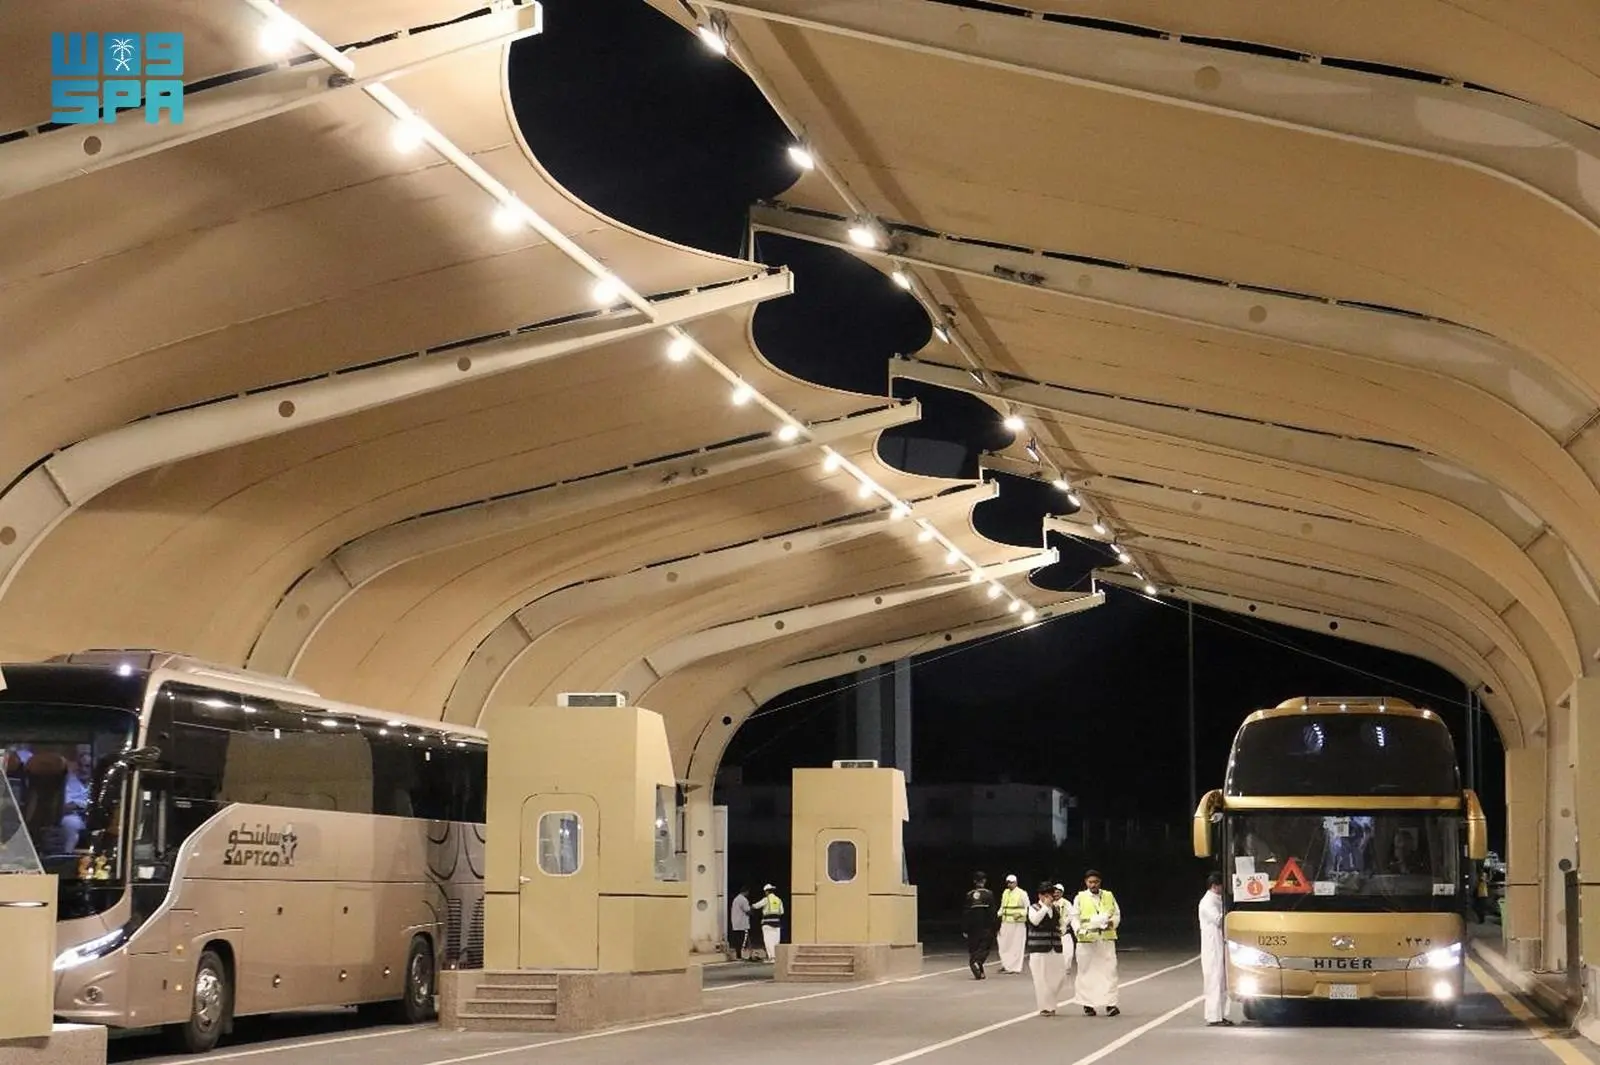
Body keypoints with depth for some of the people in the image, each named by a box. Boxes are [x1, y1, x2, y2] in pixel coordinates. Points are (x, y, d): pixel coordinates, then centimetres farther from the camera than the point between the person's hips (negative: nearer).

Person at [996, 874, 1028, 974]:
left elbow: (1027, 908, -3)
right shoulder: (1005, 893, 14)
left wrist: (1020, 914, -19)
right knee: (1004, 945, 4)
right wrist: (999, 915, 6)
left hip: (1017, 923, -6)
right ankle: (1006, 965, 15)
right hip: (1006, 923, 6)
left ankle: (1015, 967, 2)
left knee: (1016, 946, -3)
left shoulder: (1022, 893, -3)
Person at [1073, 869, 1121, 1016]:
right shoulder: (1080, 898, 4)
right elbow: (1075, 917, 2)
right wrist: (1079, 930, -16)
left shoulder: (1109, 896, 9)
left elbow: (1117, 915, 11)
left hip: (1106, 939, 1)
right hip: (1087, 940, -1)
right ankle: (1088, 1005, 10)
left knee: (1109, 970, -5)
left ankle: (1110, 1004, -5)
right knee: (1086, 972, 2)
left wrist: (1112, 923, -11)